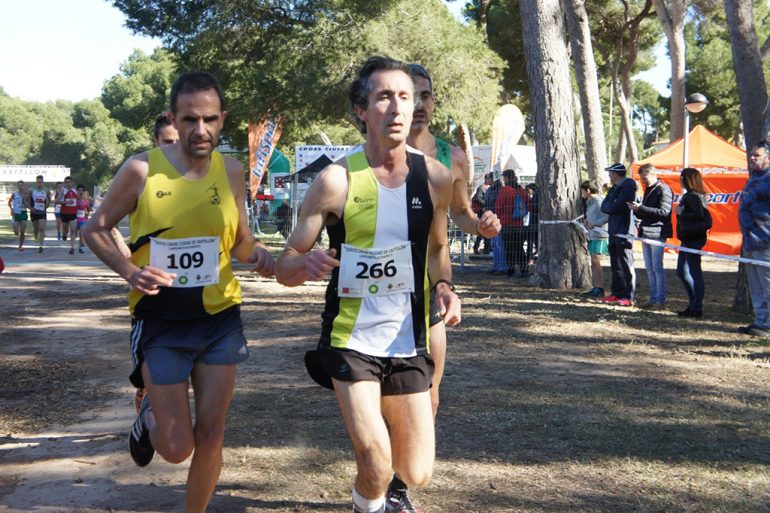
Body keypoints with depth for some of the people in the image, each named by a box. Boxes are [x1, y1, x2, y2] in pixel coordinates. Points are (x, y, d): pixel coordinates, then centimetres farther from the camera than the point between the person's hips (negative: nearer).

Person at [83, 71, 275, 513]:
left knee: (210, 436, 6)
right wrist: (129, 270, -17)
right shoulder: (142, 170, -11)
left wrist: (258, 253, -10)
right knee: (177, 448, 1)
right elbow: (96, 230, 1)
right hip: (160, 322, -2)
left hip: (220, 317, 3)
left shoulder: (231, 171, -1)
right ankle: (150, 416, 36)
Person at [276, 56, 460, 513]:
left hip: (409, 344, 3)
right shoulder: (336, 181, -13)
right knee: (376, 470, -13)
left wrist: (444, 285, -6)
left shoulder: (436, 178, -4)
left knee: (417, 474, 7)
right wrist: (306, 264, -33)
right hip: (351, 342, -3)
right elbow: (285, 267, -9)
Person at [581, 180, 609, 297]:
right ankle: (595, 287, 15)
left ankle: (600, 288, -4)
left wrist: (593, 224, -16)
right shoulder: (589, 202, 16)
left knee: (596, 261, -9)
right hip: (592, 235, 10)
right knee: (593, 262, 10)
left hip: (599, 235, -10)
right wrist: (587, 221, 7)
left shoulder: (598, 201, -13)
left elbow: (606, 216, -20)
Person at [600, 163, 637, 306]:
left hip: (624, 232, -9)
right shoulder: (614, 188, 18)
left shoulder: (629, 185, -10)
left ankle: (628, 297, -7)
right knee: (616, 265, 13)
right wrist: (612, 207, -7)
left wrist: (609, 207, -2)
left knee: (626, 265, -7)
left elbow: (617, 206, -19)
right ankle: (617, 293, 19)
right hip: (614, 232, 9)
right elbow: (604, 207, 10)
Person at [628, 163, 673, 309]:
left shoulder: (664, 190, -9)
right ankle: (653, 299, 16)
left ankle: (661, 301, -4)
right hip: (646, 233, 9)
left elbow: (664, 212, -19)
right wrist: (637, 210, 4)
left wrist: (641, 208, -21)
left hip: (657, 233, -9)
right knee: (650, 268, 11)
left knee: (657, 268, -8)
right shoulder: (648, 190, 20)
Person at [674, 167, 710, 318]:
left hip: (693, 239, -11)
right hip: (688, 239, 11)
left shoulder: (693, 196, -14)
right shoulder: (689, 195, 16)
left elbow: (699, 214, -26)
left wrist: (681, 212, -16)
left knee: (694, 272, -6)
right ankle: (694, 304, 20)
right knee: (682, 271, 15)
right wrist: (681, 211, 5)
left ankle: (697, 308, -2)